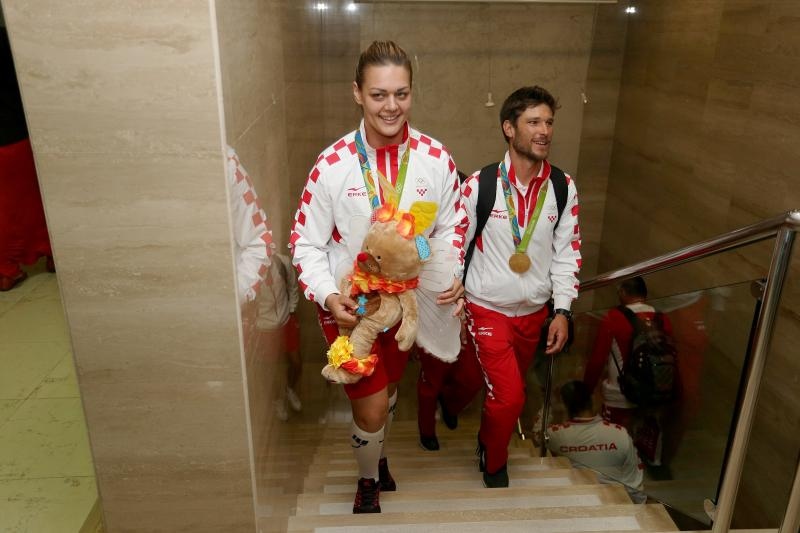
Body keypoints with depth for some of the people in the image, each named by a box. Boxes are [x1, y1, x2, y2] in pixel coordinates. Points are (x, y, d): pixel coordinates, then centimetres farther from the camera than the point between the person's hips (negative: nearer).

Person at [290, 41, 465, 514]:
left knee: (388, 387, 23)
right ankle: (368, 482, 36)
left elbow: (452, 226, 2)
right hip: (347, 303, -2)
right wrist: (328, 296, -25)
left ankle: (380, 456, 55)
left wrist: (452, 276, -14)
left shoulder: (436, 159, -11)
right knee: (371, 406, 2)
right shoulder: (332, 164, -18)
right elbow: (307, 243, -11)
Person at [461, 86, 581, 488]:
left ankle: (488, 437, 51)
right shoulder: (479, 185, -15)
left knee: (511, 391, 20)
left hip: (534, 311, 4)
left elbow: (567, 252, 2)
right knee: (508, 397, -8)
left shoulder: (564, 188, -4)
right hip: (488, 309, -4)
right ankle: (493, 462, 23)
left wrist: (562, 311, -2)